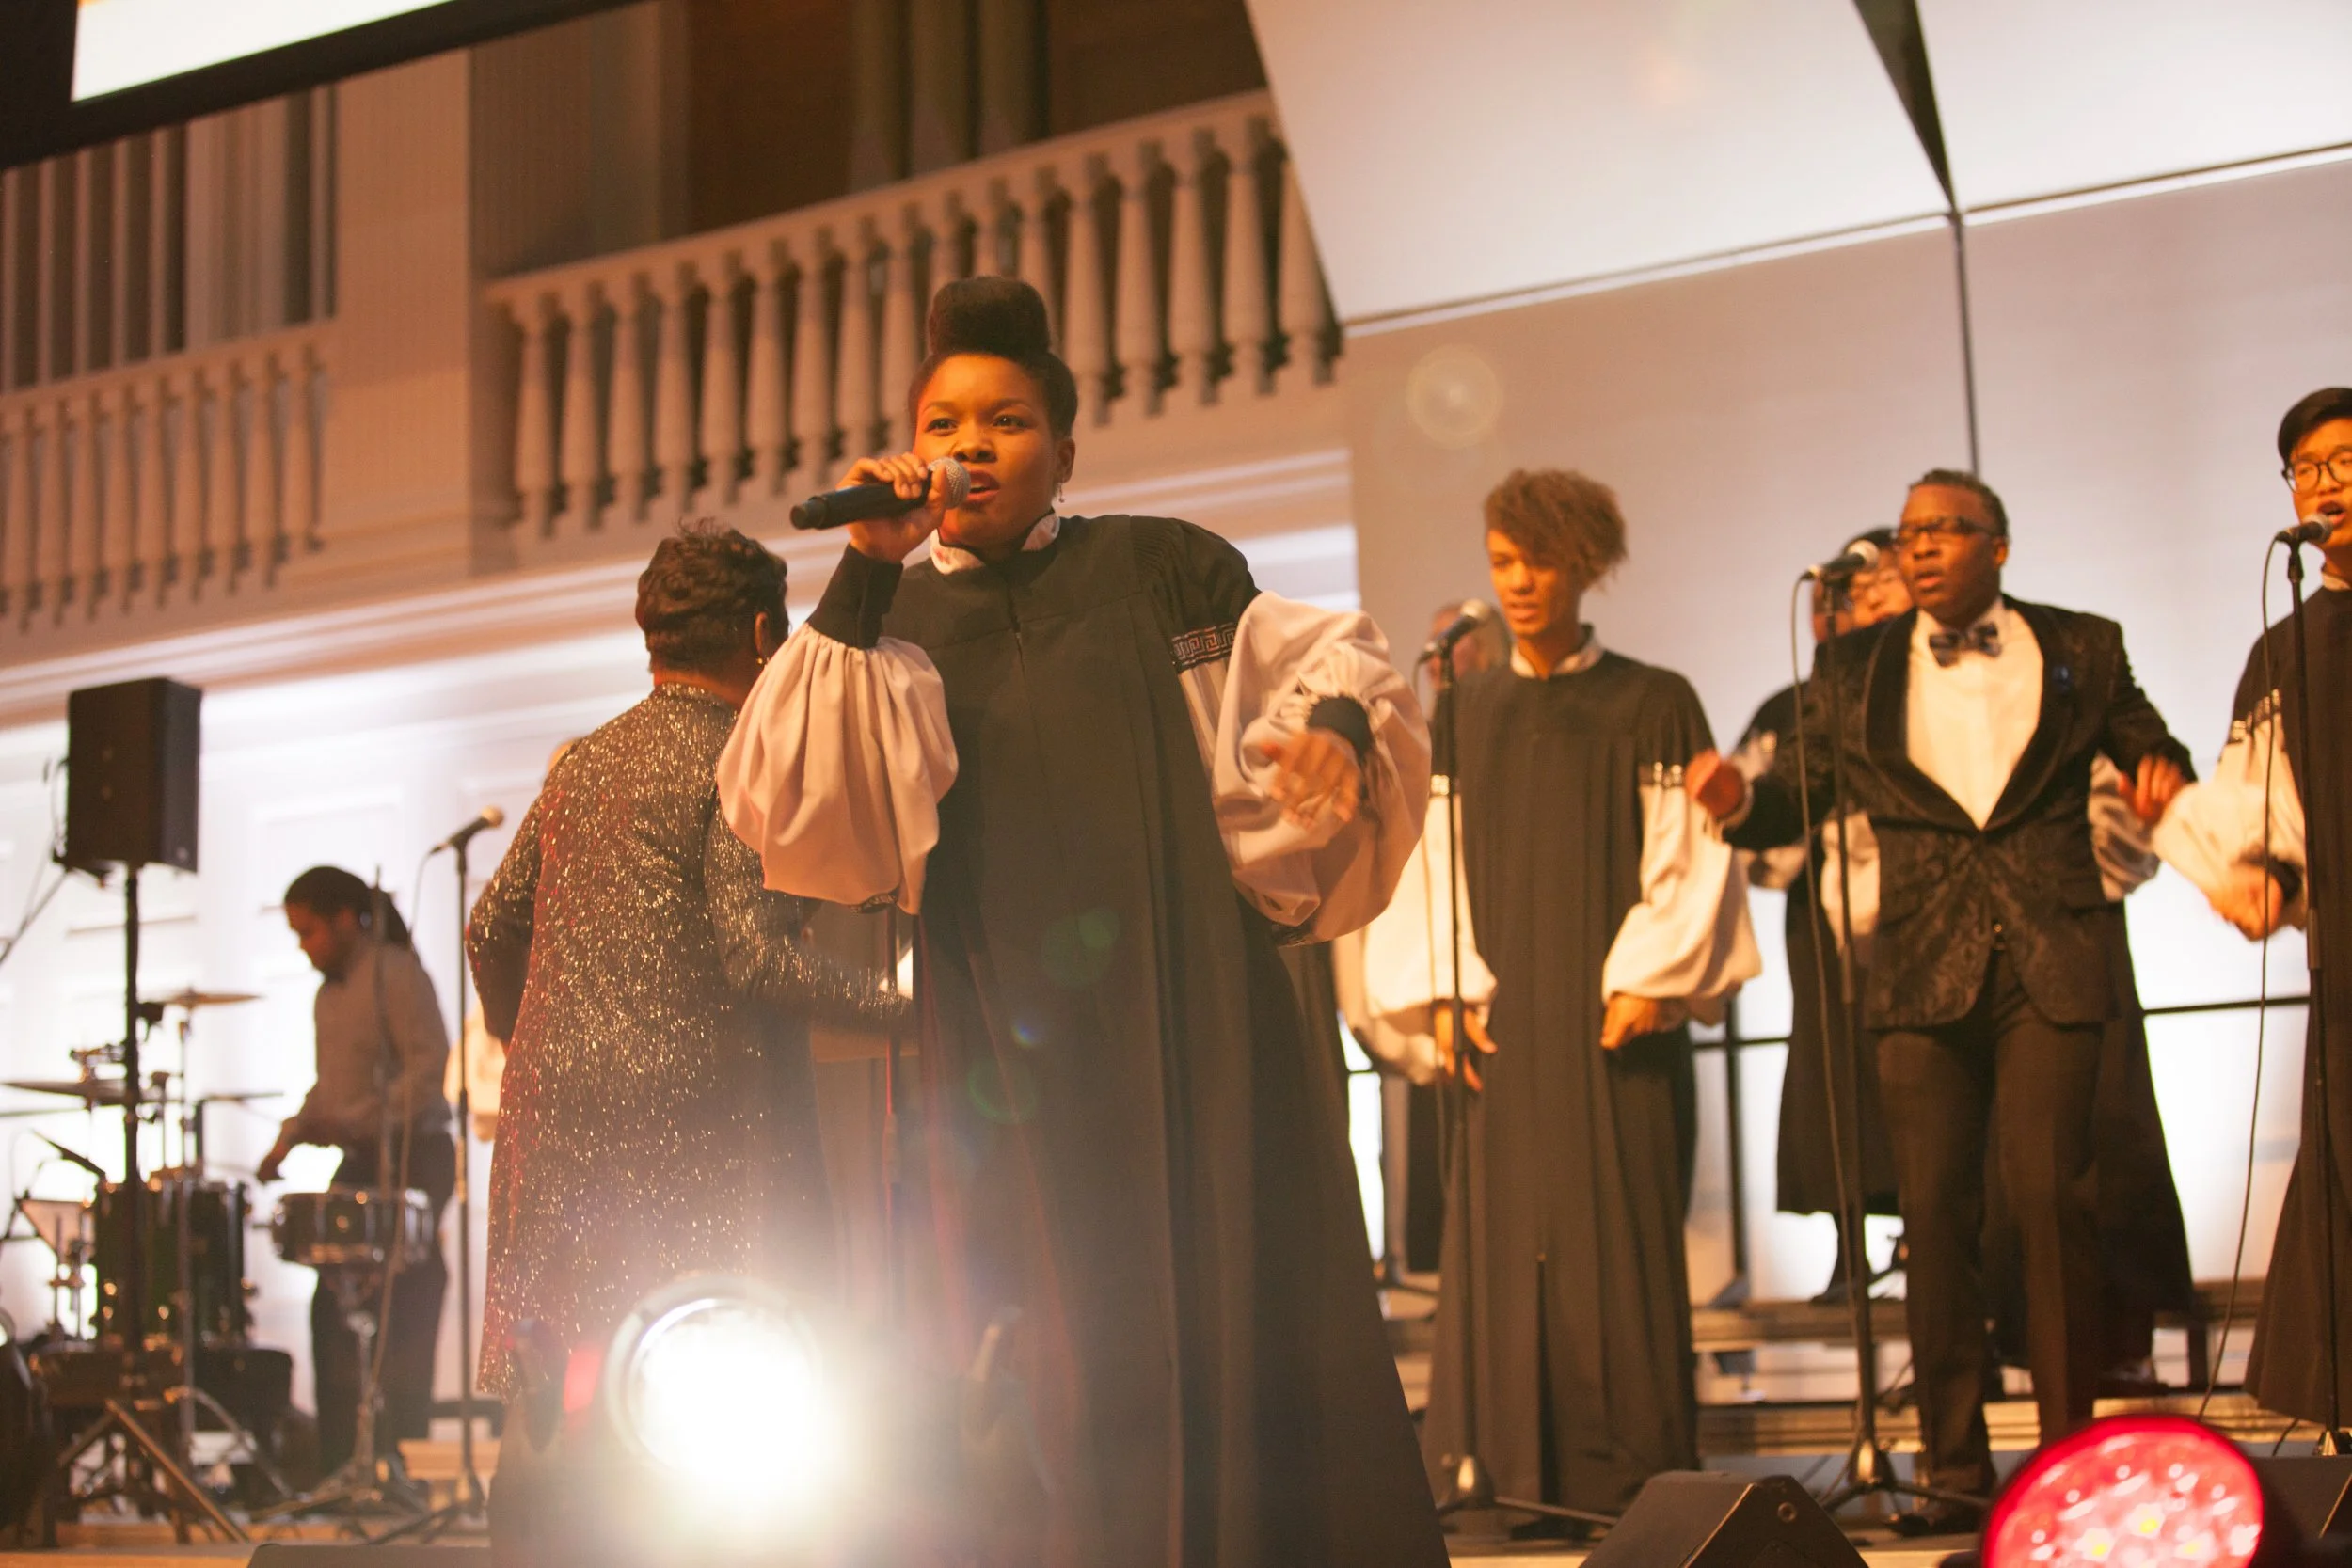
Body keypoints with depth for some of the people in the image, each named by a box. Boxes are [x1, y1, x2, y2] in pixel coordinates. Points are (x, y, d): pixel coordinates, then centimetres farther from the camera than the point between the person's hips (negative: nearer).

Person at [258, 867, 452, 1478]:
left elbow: (431, 1067, -19)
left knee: (402, 1320, -10)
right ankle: (338, 1464, 11)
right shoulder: (329, 994, 18)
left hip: (412, 1158, -9)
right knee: (332, 1308, 6)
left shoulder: (397, 974, -10)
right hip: (360, 1163, 9)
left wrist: (352, 1121, -26)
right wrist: (289, 1139, 11)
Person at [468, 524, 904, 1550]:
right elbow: (753, 953, -17)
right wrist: (894, 1004, -8)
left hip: (557, 1116, 7)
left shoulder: (578, 765, 15)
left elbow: (490, 932, 18)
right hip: (698, 1119, -7)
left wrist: (523, 1045, 34)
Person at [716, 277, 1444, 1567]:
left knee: (1232, 1321, -3)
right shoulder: (887, 623, 11)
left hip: (1187, 1021, 0)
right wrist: (865, 569, -12)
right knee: (1053, 1387, -2)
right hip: (1007, 1049, 1)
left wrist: (1335, 718, -12)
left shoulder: (1159, 571, 9)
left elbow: (1319, 660, 13)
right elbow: (793, 804, -5)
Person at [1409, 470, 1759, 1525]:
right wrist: (1449, 991, -1)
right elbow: (1438, 857, 10)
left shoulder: (1654, 705, 3)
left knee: (1621, 1231, -3)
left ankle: (1628, 1472, 3)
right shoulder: (1465, 712, 13)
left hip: (1612, 1014, -3)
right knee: (1503, 1230, 0)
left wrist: (1646, 981, -11)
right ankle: (1510, 1469, 5)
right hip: (1503, 1020, 3)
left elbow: (1689, 857, -2)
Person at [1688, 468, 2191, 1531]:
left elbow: (2143, 743, 21)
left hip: (2051, 964, -1)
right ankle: (1956, 1470, 5)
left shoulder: (2081, 649, 10)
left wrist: (2160, 770, -3)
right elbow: (1798, 796, 13)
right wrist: (1739, 800, -9)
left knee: (2047, 1191, -10)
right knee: (1935, 1212, -2)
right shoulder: (1856, 672, 11)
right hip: (1925, 967, 1)